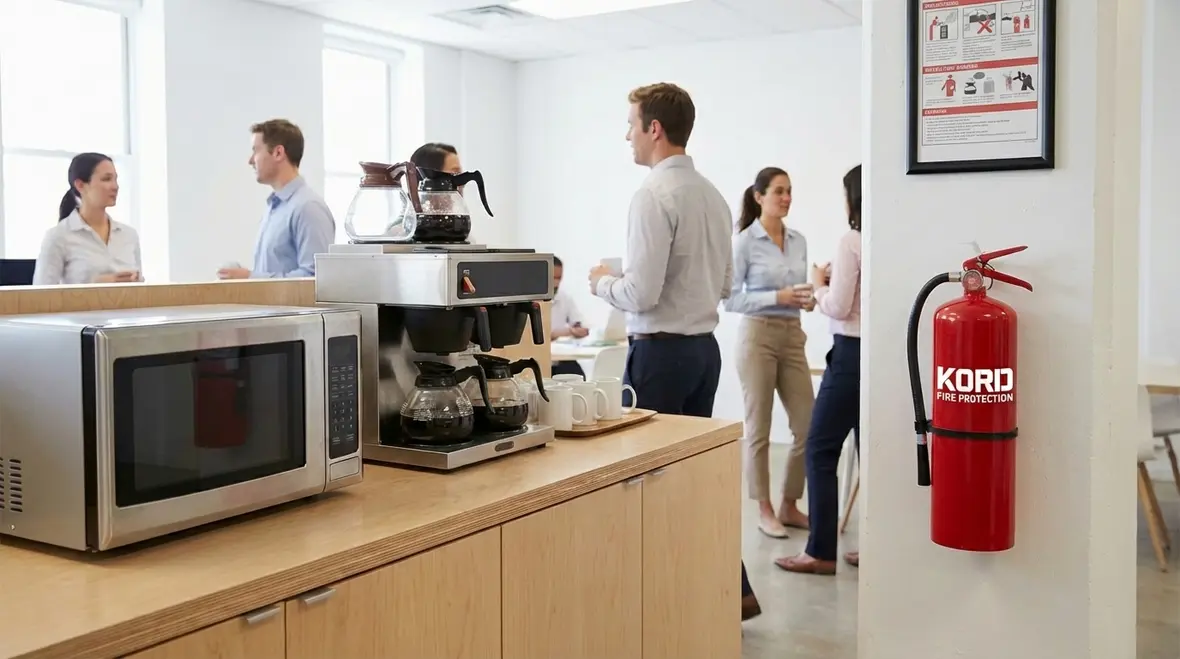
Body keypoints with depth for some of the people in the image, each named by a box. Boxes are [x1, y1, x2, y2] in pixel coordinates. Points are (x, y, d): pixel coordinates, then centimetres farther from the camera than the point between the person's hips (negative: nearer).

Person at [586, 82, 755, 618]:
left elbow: (641, 295, -21)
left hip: (661, 350, -8)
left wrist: (602, 282, -1)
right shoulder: (712, 193, 10)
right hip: (704, 346, 8)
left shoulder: (654, 195, -15)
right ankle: (733, 588, 21)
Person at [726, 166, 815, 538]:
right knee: (759, 429, 2)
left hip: (793, 336, 6)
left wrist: (807, 298, -4)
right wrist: (777, 297, -19)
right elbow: (731, 299, -10)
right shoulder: (745, 242, -7)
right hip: (758, 336, -6)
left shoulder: (799, 241, 11)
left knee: (807, 426, 5)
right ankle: (765, 511, 13)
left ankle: (790, 506, 19)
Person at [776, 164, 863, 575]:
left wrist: (818, 283, 6)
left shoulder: (852, 242, -11)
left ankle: (821, 552, 5)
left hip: (853, 354, -7)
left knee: (821, 449, 2)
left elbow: (838, 308, -12)